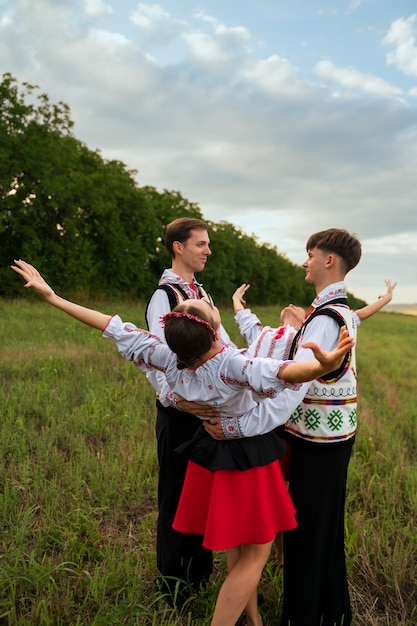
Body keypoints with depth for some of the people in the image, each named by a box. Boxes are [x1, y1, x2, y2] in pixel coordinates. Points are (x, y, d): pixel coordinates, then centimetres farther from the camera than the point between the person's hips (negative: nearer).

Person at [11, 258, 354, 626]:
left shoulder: (171, 359, -17)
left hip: (212, 449, 7)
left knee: (239, 545, 25)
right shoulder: (231, 365, -32)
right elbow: (276, 373, -51)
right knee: (256, 552, 11)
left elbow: (119, 330, -13)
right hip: (248, 456, -6)